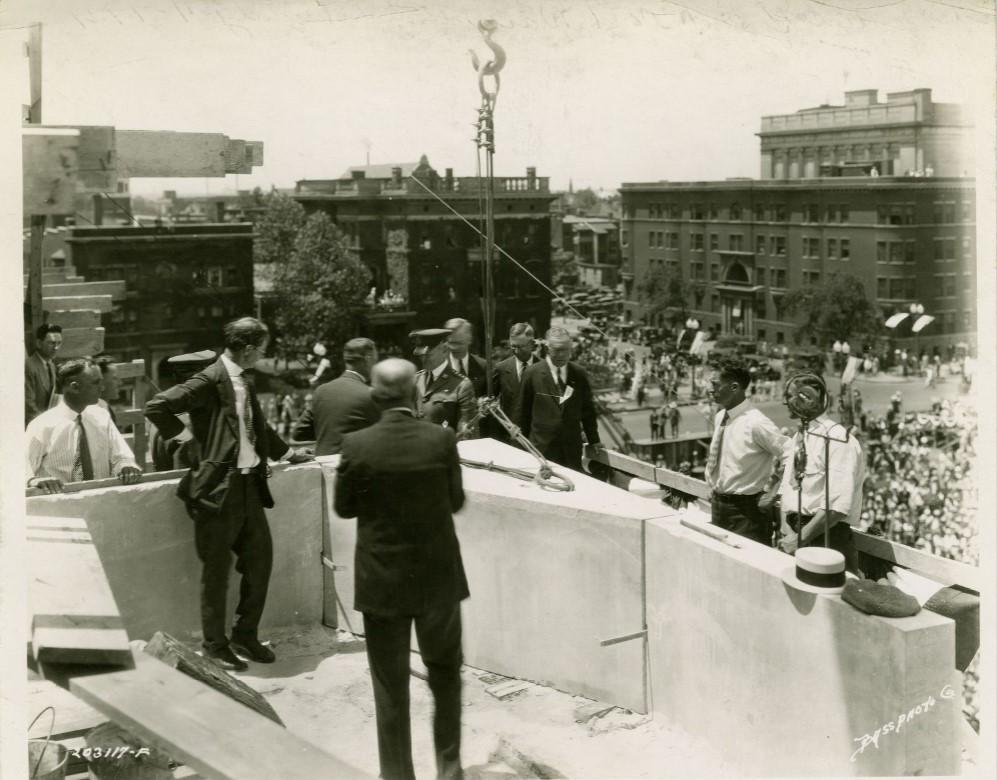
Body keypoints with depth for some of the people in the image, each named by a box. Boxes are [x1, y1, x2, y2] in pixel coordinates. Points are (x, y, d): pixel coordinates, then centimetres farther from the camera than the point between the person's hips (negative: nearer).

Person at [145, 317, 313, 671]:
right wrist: (186, 434, -12)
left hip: (249, 483, 8)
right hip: (219, 486, -8)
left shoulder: (244, 382, 13)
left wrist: (288, 452, 33)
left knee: (260, 558, 13)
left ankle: (246, 634, 28)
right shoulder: (210, 381, -14)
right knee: (217, 569, 3)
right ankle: (215, 645, 17)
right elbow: (156, 407, -20)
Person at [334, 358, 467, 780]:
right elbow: (456, 500, 0)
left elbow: (344, 507, -1)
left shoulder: (356, 445, -13)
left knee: (390, 688, 11)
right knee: (446, 675, 20)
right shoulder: (442, 440, -12)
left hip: (381, 581, 0)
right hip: (438, 578, 1)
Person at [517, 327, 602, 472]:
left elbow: (587, 409, 13)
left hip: (572, 447, 2)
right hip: (542, 447, -2)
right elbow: (524, 411, 6)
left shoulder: (579, 374, 5)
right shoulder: (532, 374, -2)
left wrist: (593, 440, 15)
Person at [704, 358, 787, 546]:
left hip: (747, 510, -7)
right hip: (718, 506, 7)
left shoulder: (756, 423, -19)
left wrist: (769, 493, -12)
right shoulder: (719, 418, 5)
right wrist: (711, 486, 12)